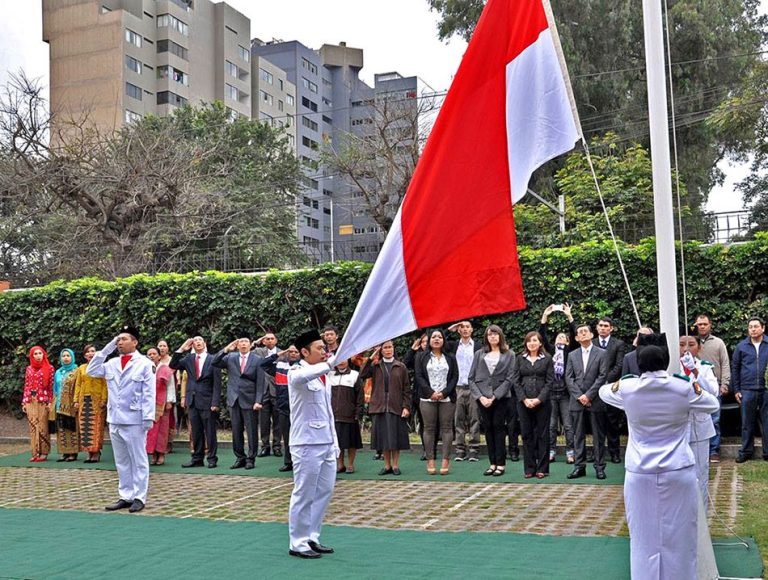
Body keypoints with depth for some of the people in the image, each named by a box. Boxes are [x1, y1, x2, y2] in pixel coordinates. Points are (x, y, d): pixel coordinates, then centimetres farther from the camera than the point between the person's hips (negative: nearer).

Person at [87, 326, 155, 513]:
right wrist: (106, 349, 3)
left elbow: (149, 393, -8)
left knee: (138, 461, 2)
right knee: (121, 461, 12)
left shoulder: (145, 363, -5)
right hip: (115, 419, 6)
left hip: (134, 420, -6)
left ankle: (139, 497, 9)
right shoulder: (112, 363, 12)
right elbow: (91, 371, 6)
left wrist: (148, 417, -13)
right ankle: (125, 496, 20)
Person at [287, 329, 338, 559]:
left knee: (324, 492, 11)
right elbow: (300, 377, -36)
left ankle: (312, 538, 22)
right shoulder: (298, 373, -8)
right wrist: (331, 362, -41)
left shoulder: (323, 376, 18)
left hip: (326, 443, 8)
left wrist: (334, 442, 18)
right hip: (307, 444, -8)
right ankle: (298, 543, 8)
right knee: (304, 494, -2)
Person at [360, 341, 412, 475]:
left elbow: (406, 388, 3)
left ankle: (395, 465, 11)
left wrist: (406, 406, -7)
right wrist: (371, 359, -11)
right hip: (379, 407, 1)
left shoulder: (401, 367, 6)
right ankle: (387, 465, 14)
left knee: (395, 437, 1)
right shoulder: (375, 366, 8)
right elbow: (362, 375, -9)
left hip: (396, 407, -1)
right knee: (383, 436, 5)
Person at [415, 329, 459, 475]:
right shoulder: (422, 358, 10)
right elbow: (419, 376, 1)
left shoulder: (450, 358, 11)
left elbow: (455, 377, 4)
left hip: (447, 398, 0)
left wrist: (444, 393, -10)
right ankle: (430, 460, 0)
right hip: (428, 398, 0)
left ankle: (446, 460, -2)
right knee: (429, 428, -1)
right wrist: (431, 392, -11)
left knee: (446, 428, -3)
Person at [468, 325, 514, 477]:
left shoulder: (509, 355, 4)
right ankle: (492, 463, 10)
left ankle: (500, 464, 3)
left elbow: (509, 379, -4)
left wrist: (494, 397, -12)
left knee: (498, 428, -2)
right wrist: (480, 397, -7)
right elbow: (471, 378, 6)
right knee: (488, 429, 5)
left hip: (500, 398, -3)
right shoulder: (479, 354, 10)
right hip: (482, 399, 3)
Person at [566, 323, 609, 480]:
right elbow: (569, 378, 5)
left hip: (595, 401, -3)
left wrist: (588, 395, -12)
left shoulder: (601, 353, 1)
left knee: (598, 436, 2)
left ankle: (599, 467, 8)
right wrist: (579, 396, -8)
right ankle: (579, 466, 10)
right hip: (577, 401, 3)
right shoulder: (572, 355, 11)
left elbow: (602, 376, -6)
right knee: (578, 435, 5)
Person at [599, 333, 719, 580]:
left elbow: (603, 391, 19)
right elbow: (713, 405, 14)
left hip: (640, 475, 1)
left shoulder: (626, 388, -4)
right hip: (678, 472, 0)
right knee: (678, 538, 8)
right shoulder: (684, 388, -6)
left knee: (644, 539, 7)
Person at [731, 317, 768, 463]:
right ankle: (746, 451, 18)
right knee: (747, 423, 8)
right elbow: (735, 368, 8)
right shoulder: (741, 346, 4)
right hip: (747, 391, 1)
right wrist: (736, 390, 5)